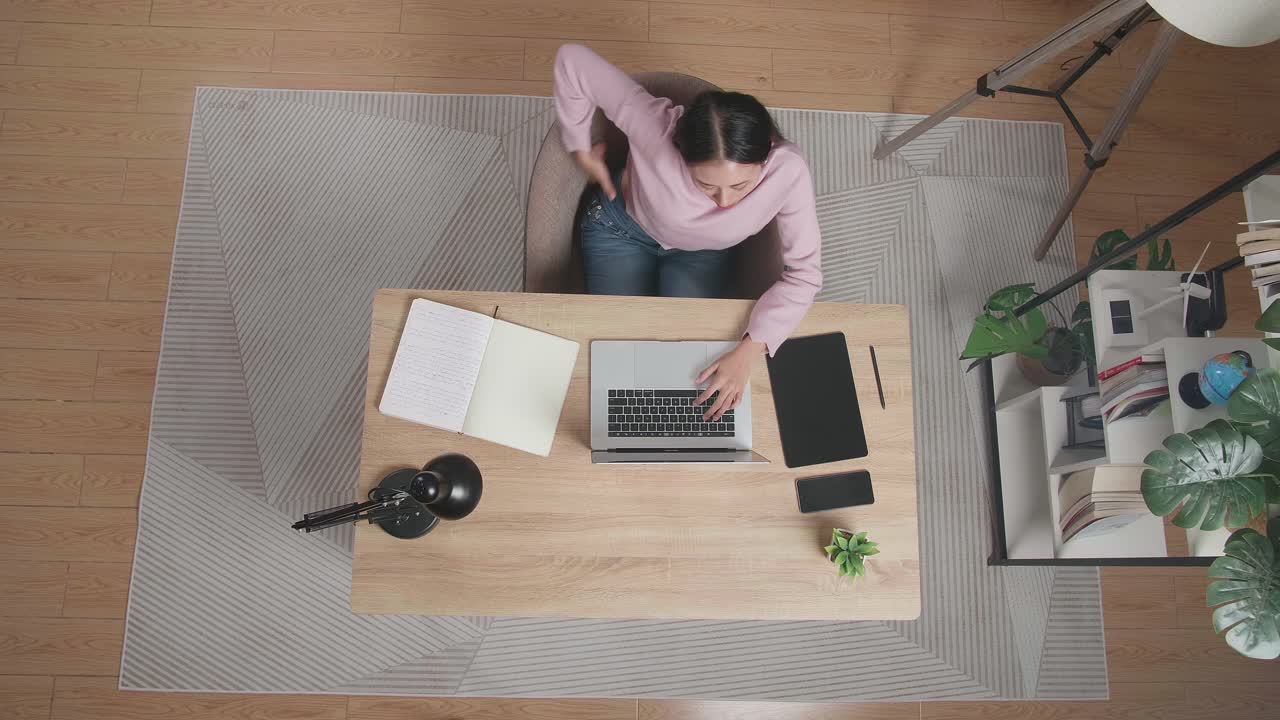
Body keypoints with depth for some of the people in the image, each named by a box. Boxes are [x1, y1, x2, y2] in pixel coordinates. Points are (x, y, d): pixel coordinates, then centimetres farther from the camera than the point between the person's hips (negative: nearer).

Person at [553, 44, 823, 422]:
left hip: (703, 252, 1)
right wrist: (581, 149, -17)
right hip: (622, 227, -1)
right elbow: (573, 60, -30)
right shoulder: (658, 125, -41)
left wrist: (748, 351, -38)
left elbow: (803, 272, -27)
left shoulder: (788, 171, -36)